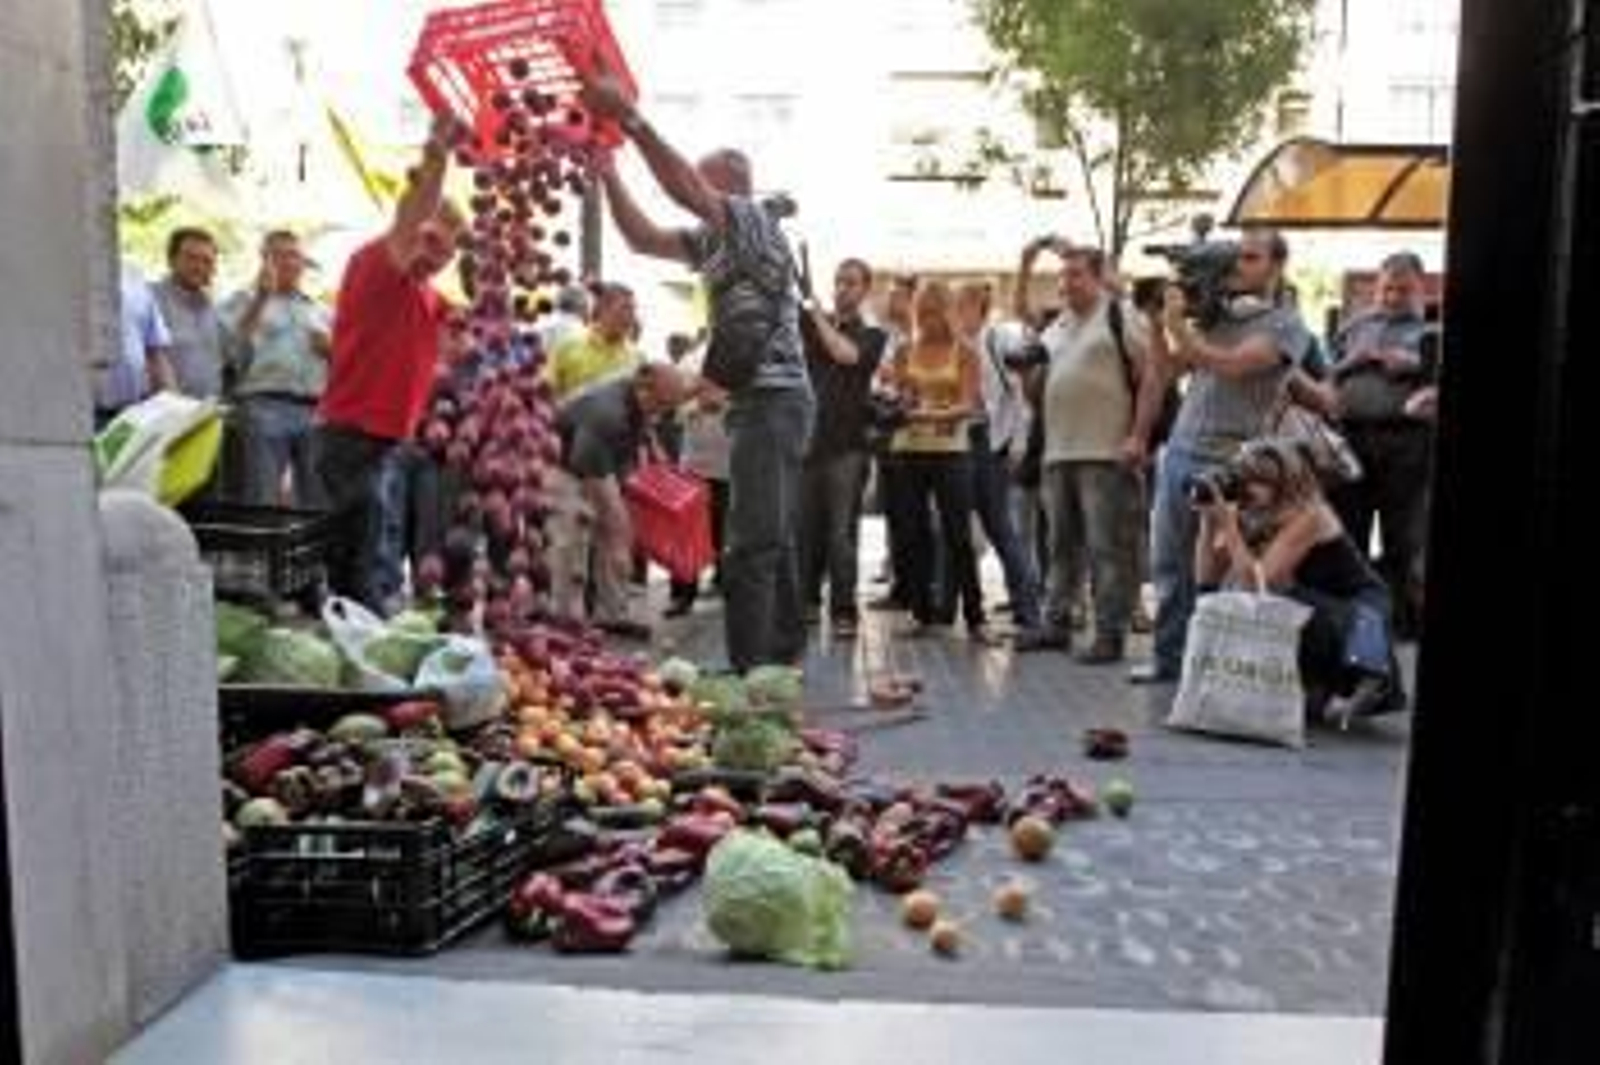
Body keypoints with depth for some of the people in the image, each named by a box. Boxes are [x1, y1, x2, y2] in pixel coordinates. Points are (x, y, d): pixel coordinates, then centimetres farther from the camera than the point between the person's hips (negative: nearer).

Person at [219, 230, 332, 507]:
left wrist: (332, 348, 2)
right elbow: (233, 350, -5)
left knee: (320, 501, 3)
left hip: (317, 411, 4)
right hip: (264, 407, -4)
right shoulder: (244, 301, 12)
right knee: (262, 503, -9)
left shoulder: (321, 312, 24)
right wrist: (262, 296, -6)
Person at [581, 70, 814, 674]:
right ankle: (783, 659, 21)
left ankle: (750, 670, -15)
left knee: (753, 545, -14)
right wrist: (607, 172, 11)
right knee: (774, 542, 13)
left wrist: (629, 118, -24)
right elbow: (644, 239, 19)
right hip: (762, 403, 10)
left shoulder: (754, 222, -6)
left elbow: (685, 188, -24)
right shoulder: (717, 240, 20)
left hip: (771, 399, -10)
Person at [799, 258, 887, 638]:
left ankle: (844, 611, 2)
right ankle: (806, 602, 17)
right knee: (805, 531, 6)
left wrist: (819, 315, -7)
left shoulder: (872, 336, 6)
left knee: (841, 533, -3)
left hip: (846, 446, -3)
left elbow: (846, 354, -14)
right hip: (807, 440, 3)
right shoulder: (810, 324, 14)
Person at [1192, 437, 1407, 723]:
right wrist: (1208, 520, -19)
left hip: (1361, 612, -7)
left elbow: (1258, 584, -31)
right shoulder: (1249, 515, -6)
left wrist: (1227, 522, -33)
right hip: (1318, 614, 7)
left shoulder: (1307, 516, -24)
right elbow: (1206, 580, -11)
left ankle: (1319, 691, -8)